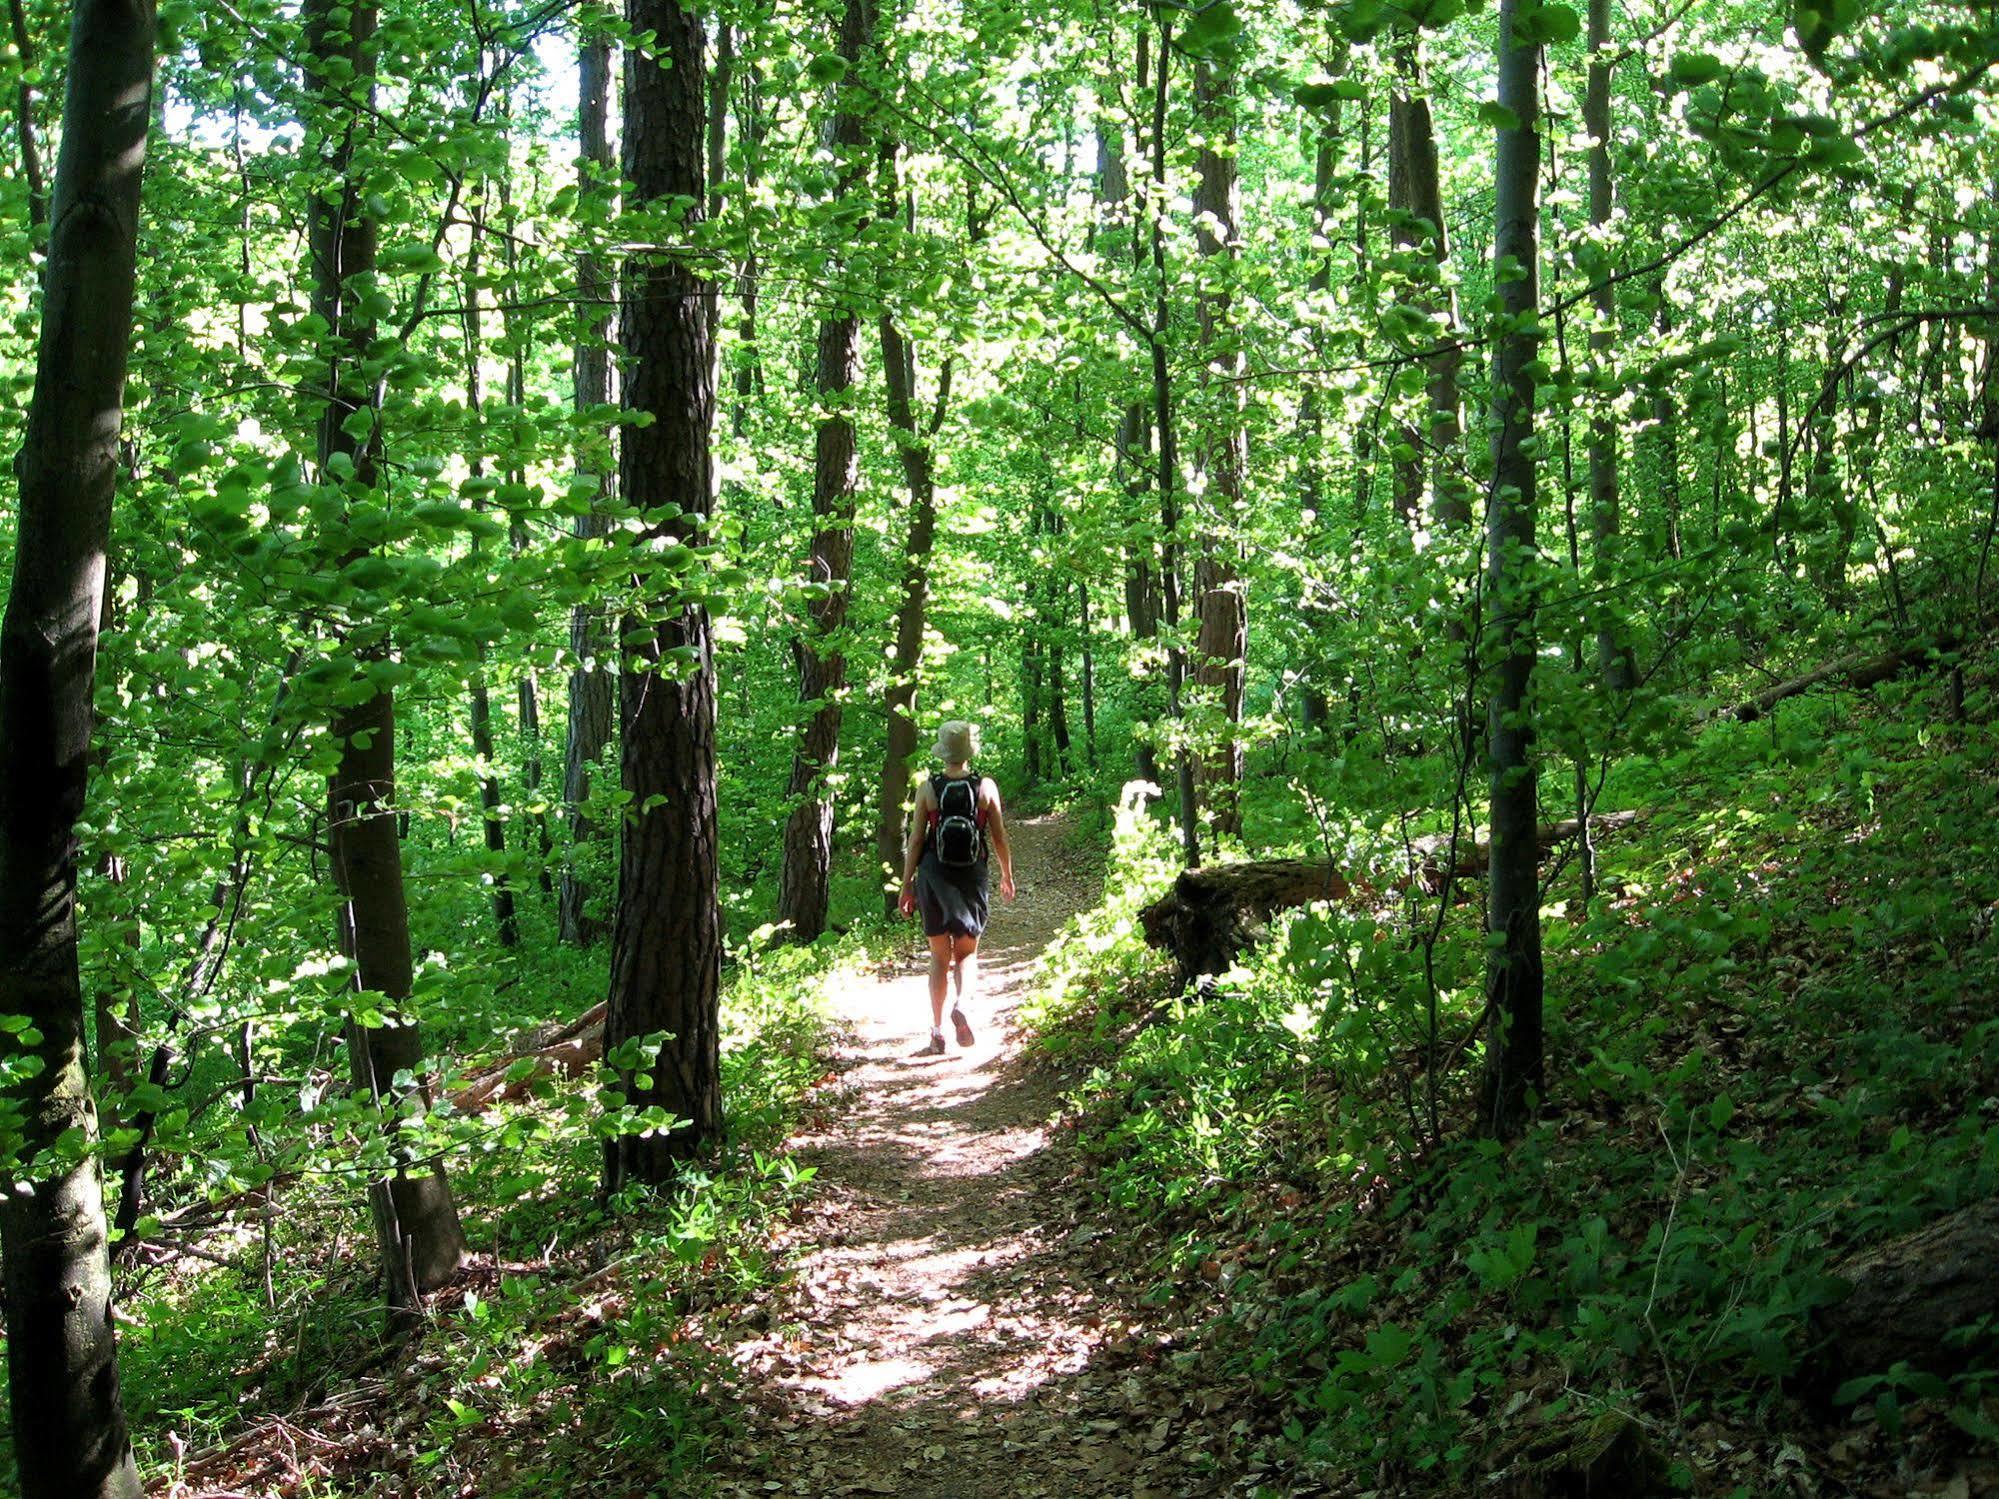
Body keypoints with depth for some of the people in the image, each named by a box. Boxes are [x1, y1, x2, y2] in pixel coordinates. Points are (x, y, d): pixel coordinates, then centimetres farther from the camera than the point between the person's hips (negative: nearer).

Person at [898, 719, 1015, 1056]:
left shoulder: (928, 789, -5)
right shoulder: (986, 787, -3)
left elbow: (915, 841, -3)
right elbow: (999, 838, 2)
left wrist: (907, 886, 5)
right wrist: (1007, 876, 17)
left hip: (934, 876, 0)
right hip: (972, 876, 0)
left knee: (939, 956, 10)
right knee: (967, 952, 12)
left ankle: (937, 1034, 8)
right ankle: (961, 1005, -17)